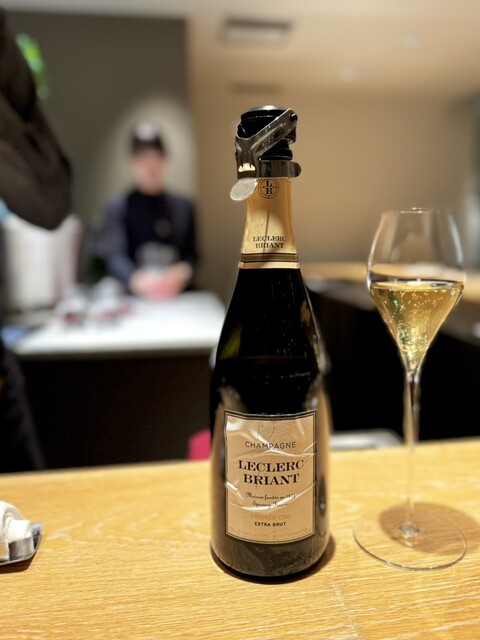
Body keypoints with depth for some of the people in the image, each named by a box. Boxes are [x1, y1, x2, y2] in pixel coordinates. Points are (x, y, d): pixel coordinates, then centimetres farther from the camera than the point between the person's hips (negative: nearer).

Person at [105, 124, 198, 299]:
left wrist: (183, 270, -13)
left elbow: (191, 254, 11)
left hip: (177, 295, 3)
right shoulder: (118, 207, 4)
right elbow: (115, 256, -9)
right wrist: (136, 280, -30)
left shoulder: (183, 207, 14)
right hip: (133, 297, -3)